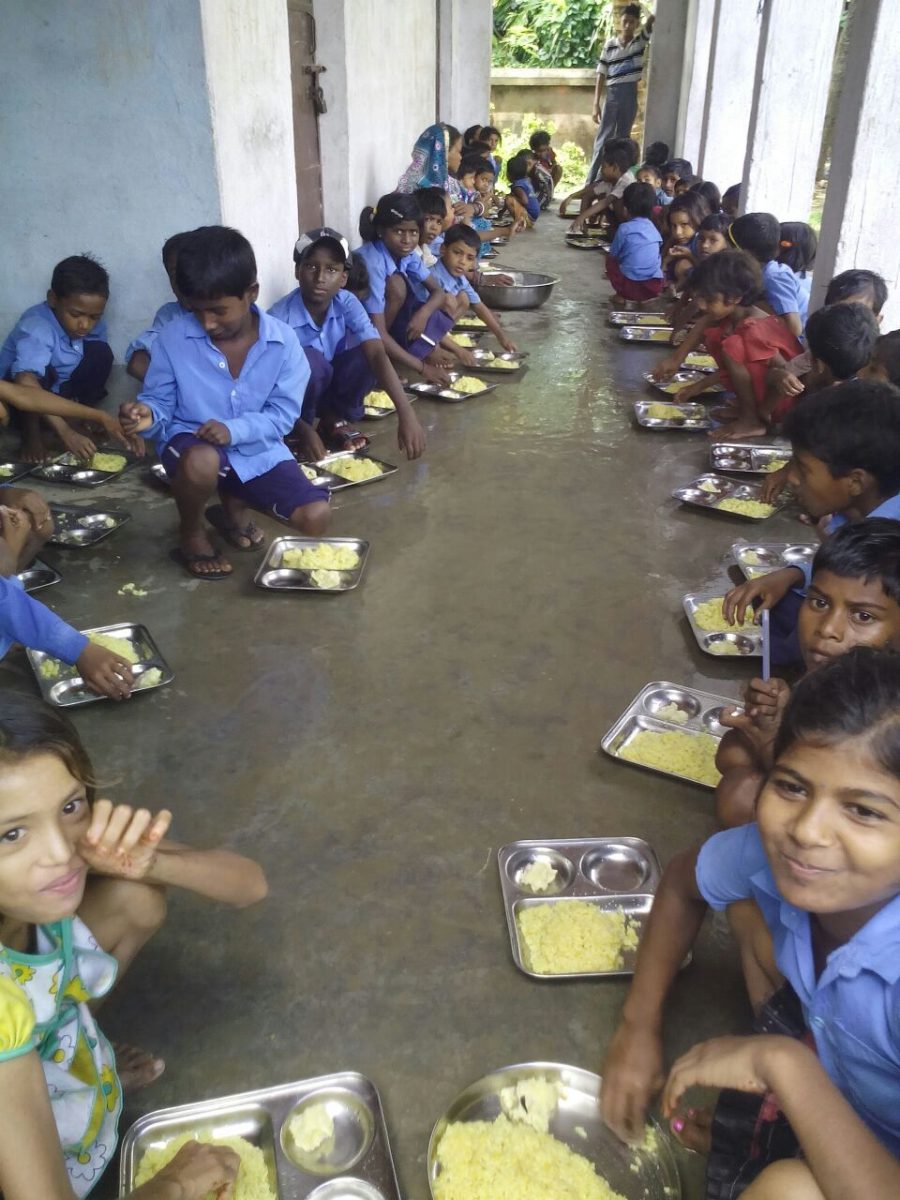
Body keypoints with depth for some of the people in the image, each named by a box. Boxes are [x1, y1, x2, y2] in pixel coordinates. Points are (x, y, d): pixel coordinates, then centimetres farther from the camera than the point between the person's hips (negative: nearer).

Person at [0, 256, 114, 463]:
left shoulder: (94, 324, -15)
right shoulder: (36, 328, -35)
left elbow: (99, 364, -3)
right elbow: (26, 382, -49)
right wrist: (65, 432, -58)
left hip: (58, 389, 5)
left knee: (101, 352, -17)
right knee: (38, 371, -37)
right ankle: (30, 431, -17)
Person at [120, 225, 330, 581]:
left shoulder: (282, 341, -12)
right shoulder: (172, 338, -13)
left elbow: (283, 413, -11)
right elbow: (161, 402, -4)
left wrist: (235, 430, -27)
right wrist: (147, 414, -29)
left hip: (257, 450, 3)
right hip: (193, 445, -2)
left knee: (316, 518, -13)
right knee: (202, 463, -41)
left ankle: (234, 504, 20)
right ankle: (191, 533, -3)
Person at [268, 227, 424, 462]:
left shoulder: (347, 304, -17)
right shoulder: (279, 318, -27)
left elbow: (377, 354, -29)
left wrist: (406, 414, -42)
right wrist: (304, 431, -37)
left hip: (330, 386, 4)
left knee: (365, 355, -24)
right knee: (309, 359, -34)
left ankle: (334, 420, 0)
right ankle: (300, 428, -8)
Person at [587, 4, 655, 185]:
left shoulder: (641, 41, 4)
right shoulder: (610, 45, 0)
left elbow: (653, 20, -7)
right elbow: (601, 75, 1)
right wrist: (596, 104, -3)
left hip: (630, 95, 2)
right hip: (613, 94, -2)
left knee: (623, 140, 8)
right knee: (603, 139, -3)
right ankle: (591, 182, -3)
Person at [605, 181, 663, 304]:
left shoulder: (624, 228, -4)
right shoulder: (653, 228, 14)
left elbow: (613, 256, 7)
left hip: (631, 286, -5)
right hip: (655, 286, 5)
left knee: (610, 260, 21)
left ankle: (621, 295, 7)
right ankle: (647, 298, 17)